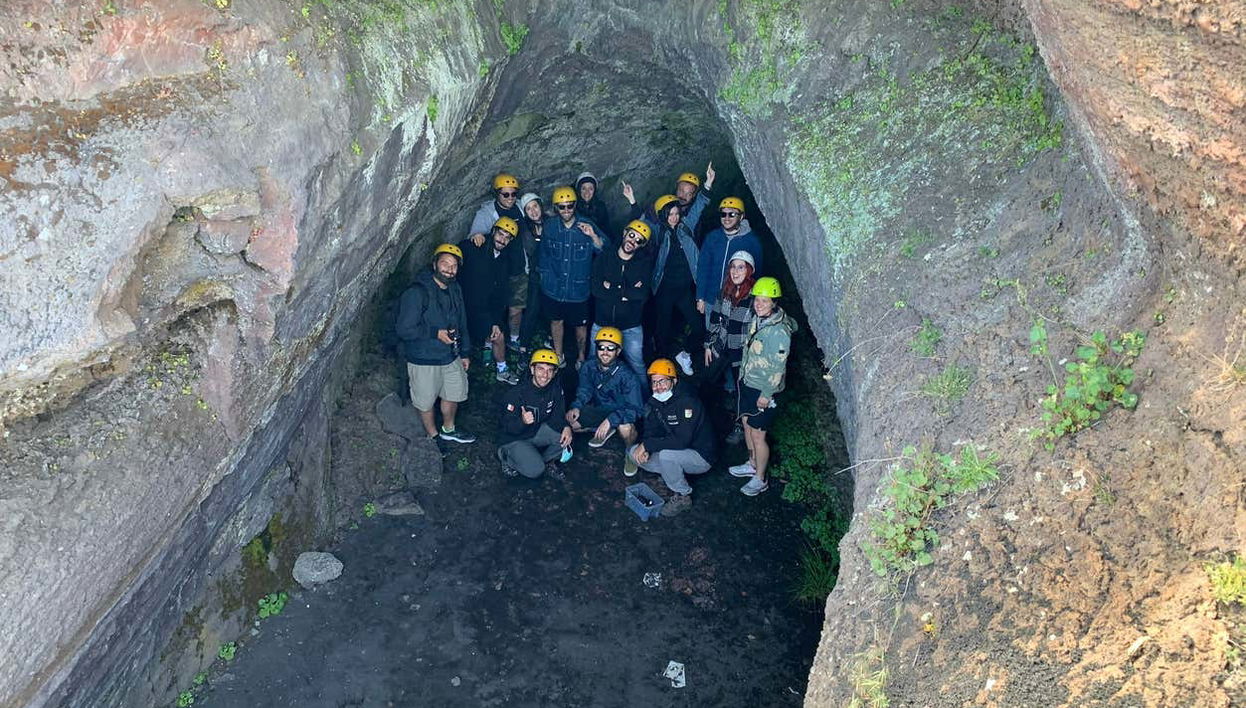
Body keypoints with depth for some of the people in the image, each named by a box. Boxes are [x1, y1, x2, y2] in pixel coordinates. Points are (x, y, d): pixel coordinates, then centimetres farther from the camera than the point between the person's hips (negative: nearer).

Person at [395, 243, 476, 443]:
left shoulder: (455, 290, 1)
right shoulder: (416, 293, -23)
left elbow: (461, 323, 12)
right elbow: (404, 330, -24)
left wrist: (465, 353, 13)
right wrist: (436, 333, -25)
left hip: (451, 357, 7)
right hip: (424, 361, -7)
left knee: (454, 394, 23)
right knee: (426, 402, 13)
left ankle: (448, 429, 48)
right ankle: (433, 436, 37)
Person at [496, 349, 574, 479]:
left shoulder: (555, 390, -8)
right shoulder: (515, 394, -25)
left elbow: (558, 415, -2)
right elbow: (508, 428, -23)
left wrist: (566, 427, -26)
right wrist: (523, 421, -45)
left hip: (536, 432, 5)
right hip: (513, 439, -5)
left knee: (565, 436, -20)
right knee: (534, 470, -24)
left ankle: (547, 461, 7)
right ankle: (506, 456, 5)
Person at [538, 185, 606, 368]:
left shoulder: (586, 226, -12)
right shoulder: (550, 225, -6)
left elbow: (603, 251, -14)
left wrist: (593, 236, -31)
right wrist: (545, 272, 14)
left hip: (578, 289, -2)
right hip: (554, 287, 2)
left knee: (580, 325, 14)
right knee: (556, 321, 19)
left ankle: (581, 357, 38)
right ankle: (558, 356, 40)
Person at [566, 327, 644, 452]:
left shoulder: (627, 375, -26)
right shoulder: (589, 369, -9)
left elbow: (635, 408, -29)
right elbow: (584, 392, 5)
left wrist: (610, 420, -41)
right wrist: (576, 406, -17)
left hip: (621, 412, -6)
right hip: (599, 410, 6)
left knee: (625, 428, -38)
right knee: (568, 421, -9)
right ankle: (604, 430, 11)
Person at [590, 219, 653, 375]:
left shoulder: (645, 263, -1)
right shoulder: (603, 258, 0)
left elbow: (642, 294, -16)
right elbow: (597, 289, -14)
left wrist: (612, 289, -14)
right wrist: (628, 292, -15)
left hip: (631, 327, -1)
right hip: (602, 324, 1)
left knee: (637, 366, 5)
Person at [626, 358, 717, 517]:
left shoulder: (687, 402, -26)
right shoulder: (653, 402, -1)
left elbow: (682, 441, -33)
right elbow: (651, 431, 4)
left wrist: (647, 444, -28)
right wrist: (644, 448, -19)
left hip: (700, 456, -8)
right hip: (674, 452, 8)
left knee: (666, 454, -35)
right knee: (633, 453, -2)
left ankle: (682, 495, -11)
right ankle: (675, 475, 5)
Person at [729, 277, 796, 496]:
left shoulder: (779, 332, -26)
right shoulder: (756, 319, -1)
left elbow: (778, 367, -22)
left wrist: (767, 394, -18)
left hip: (764, 390, -8)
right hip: (747, 382, 8)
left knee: (758, 435, 3)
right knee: (747, 424, 22)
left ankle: (760, 479, 20)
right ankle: (752, 464, 43)